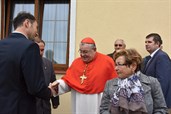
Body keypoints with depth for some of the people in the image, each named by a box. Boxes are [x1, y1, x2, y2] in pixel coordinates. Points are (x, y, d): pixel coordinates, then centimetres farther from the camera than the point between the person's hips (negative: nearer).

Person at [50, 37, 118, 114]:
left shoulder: (107, 61, -6)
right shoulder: (76, 62, 6)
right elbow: (67, 81, 10)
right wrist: (58, 84, -9)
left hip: (96, 105, -4)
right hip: (79, 105, 4)